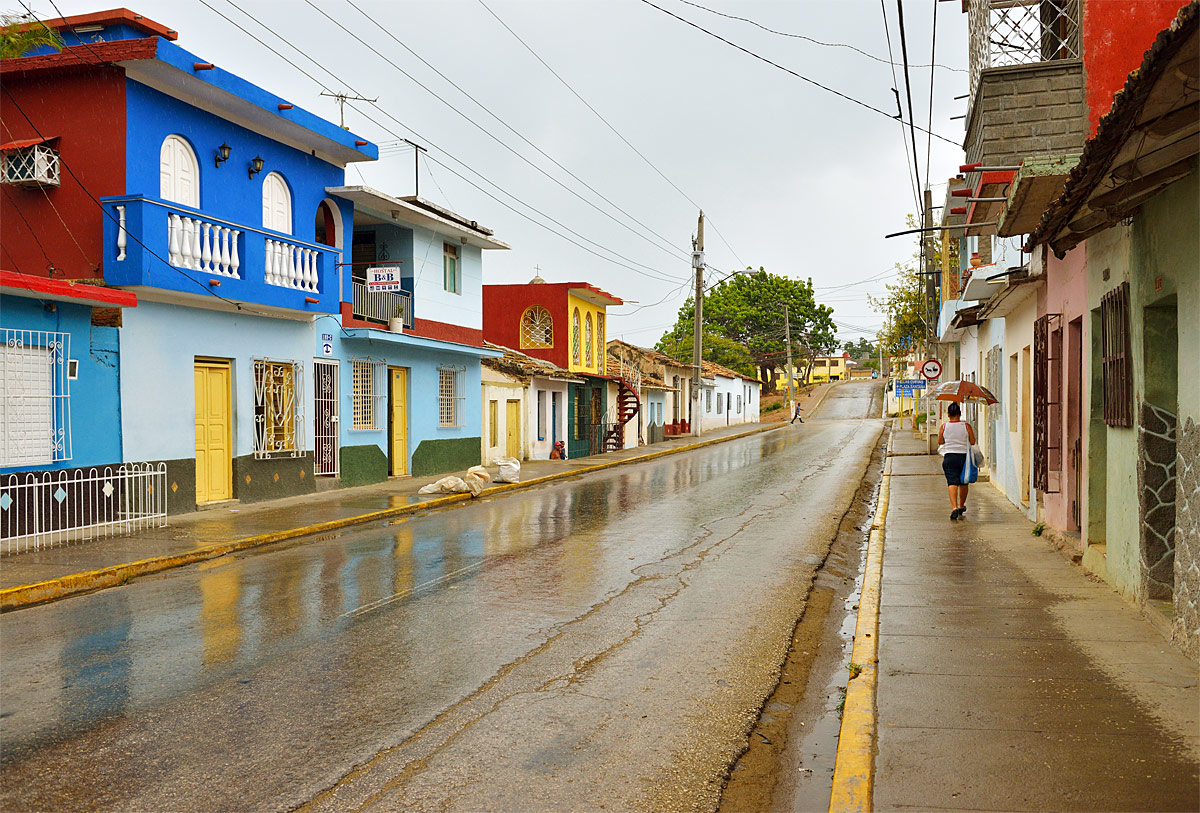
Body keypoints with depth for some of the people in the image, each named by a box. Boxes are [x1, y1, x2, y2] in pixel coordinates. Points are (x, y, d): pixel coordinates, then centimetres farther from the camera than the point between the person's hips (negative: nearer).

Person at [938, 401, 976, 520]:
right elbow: (972, 441, -1)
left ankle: (954, 507, -23)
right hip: (964, 456, 1)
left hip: (949, 457, -1)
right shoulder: (966, 426, -3)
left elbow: (940, 441, 5)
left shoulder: (944, 426, -2)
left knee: (952, 483, -5)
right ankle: (961, 506, 32)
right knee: (963, 482, 18)